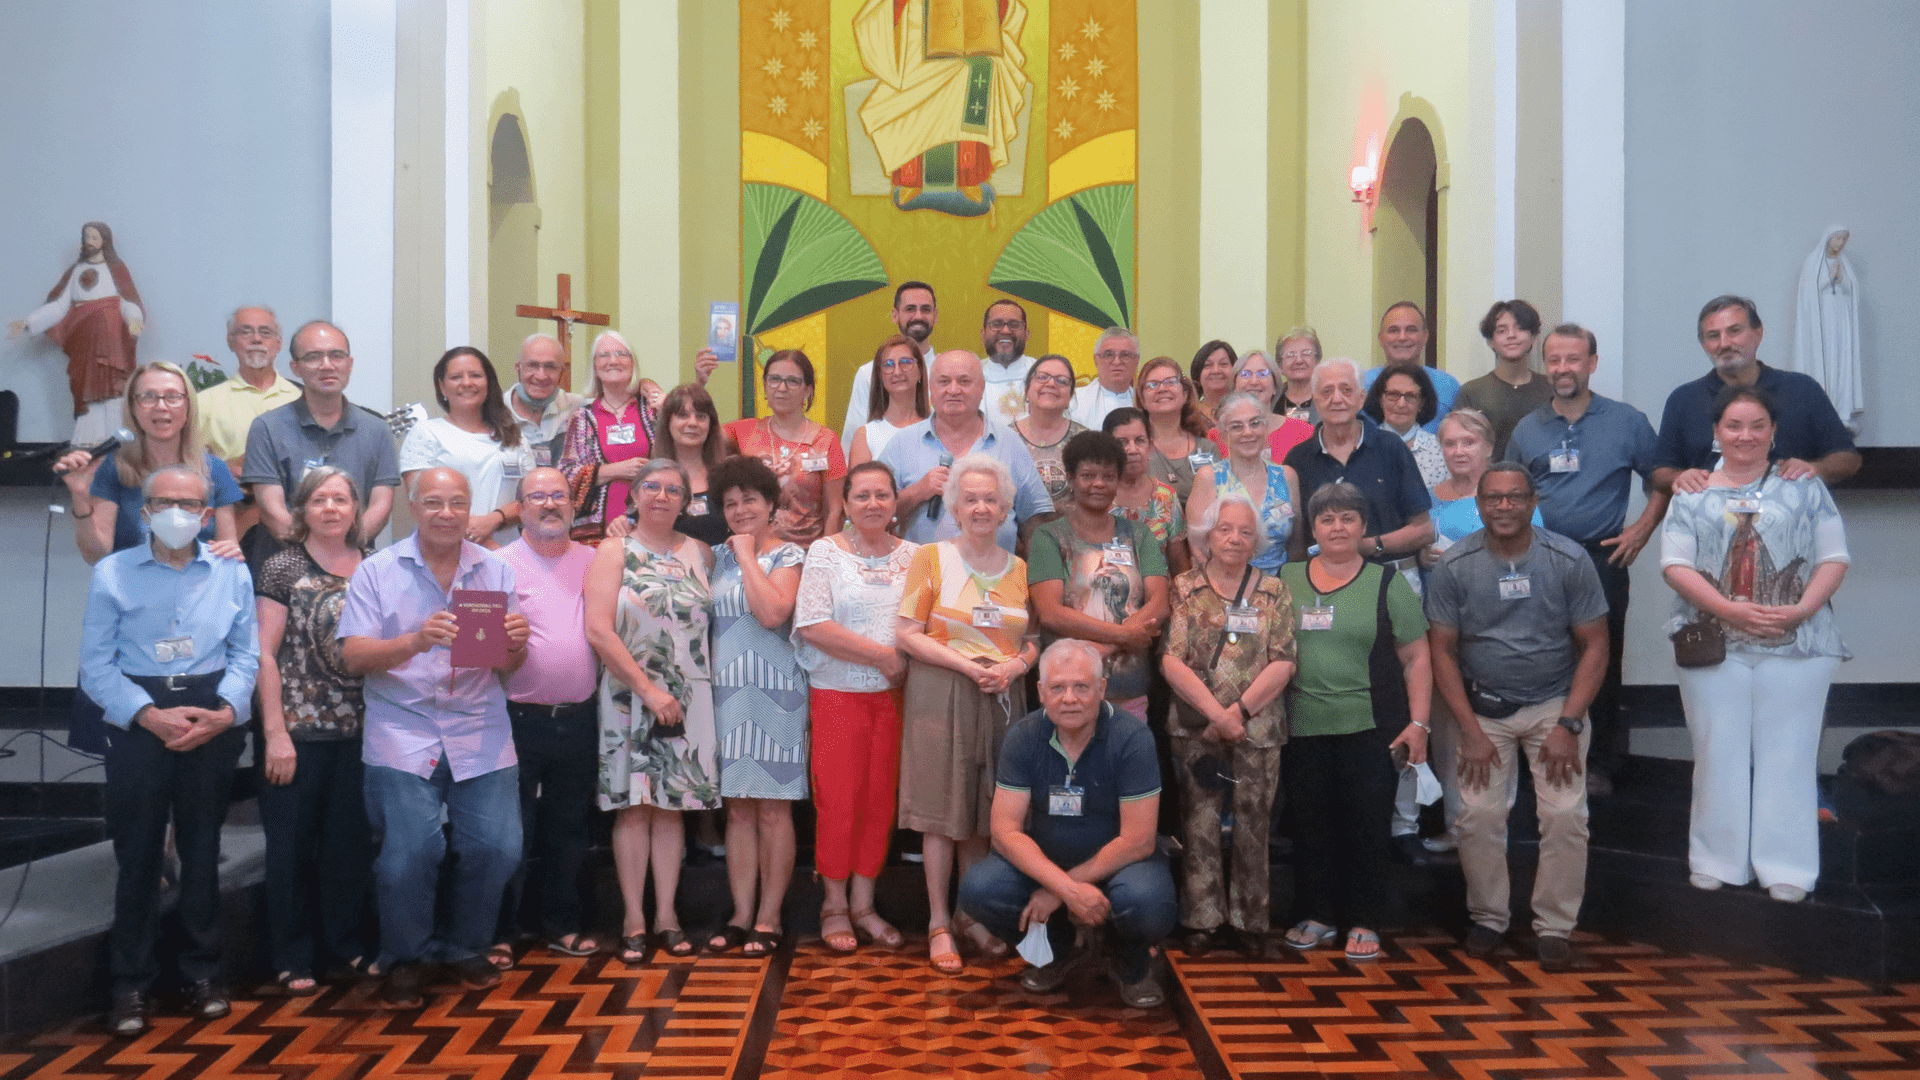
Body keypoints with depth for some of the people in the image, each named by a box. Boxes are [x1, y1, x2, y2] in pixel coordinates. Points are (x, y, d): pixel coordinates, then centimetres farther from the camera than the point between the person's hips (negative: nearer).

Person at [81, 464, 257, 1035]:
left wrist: (226, 710, -13)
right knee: (137, 853, 2)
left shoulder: (232, 572, 6)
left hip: (213, 722, 1)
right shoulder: (112, 573, 1)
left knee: (202, 849, 9)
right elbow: (96, 665, -4)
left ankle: (203, 974, 20)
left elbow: (246, 653, 3)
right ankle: (132, 984, 12)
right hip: (138, 723, -1)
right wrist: (149, 715, -15)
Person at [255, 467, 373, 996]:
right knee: (292, 845, 5)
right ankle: (292, 958, 16)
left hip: (357, 730, 4)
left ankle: (345, 943, 24)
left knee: (351, 842, 10)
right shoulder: (283, 568, -2)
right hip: (299, 731, -3)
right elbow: (264, 653, -6)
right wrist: (275, 733, -11)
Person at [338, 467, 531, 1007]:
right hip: (404, 734, -2)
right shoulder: (377, 571, 2)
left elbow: (510, 664, 9)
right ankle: (405, 959, 14)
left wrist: (516, 644, -14)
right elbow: (355, 657, -6)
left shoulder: (496, 571, 9)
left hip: (481, 733, 2)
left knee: (498, 846, -3)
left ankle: (464, 949, 22)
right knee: (410, 851, -10)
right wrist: (415, 641, -23)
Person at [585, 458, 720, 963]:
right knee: (632, 804, 0)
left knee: (672, 803, 6)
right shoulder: (614, 552, 0)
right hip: (630, 695, -2)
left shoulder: (700, 553, 9)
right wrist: (649, 689, -13)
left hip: (687, 699, 3)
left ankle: (666, 913, 14)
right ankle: (633, 918, 8)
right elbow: (599, 630, -10)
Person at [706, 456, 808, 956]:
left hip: (774, 692, -4)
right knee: (737, 808, 7)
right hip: (727, 691, 5)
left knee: (773, 809, 0)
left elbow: (771, 613, -18)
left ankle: (768, 919, 7)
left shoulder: (789, 555, -3)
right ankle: (741, 915, 14)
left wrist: (748, 555, -9)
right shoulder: (718, 555, 13)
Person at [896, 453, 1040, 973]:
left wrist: (1015, 666, -9)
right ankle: (938, 923, 9)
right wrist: (969, 666, -14)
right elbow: (907, 634, -5)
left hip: (1003, 697, 3)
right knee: (941, 811, -1)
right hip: (942, 694, -3)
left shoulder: (1020, 569, 11)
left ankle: (972, 914, 23)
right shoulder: (931, 557, 0)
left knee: (985, 811, 8)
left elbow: (1035, 639, 13)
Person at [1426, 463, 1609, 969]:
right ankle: (1488, 918, 12)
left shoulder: (1569, 561, -6)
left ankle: (1554, 928, 6)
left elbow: (1594, 646, -4)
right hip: (1483, 708, 0)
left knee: (1566, 815, -10)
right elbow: (1442, 651, -3)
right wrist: (1470, 732, -8)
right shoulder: (1453, 567, -6)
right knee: (1478, 816, -8)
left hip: (1554, 704, 0)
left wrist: (1568, 725, -11)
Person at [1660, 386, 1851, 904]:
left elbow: (1834, 559, 4)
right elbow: (1675, 565, -1)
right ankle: (1717, 861, 14)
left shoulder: (1805, 487, 9)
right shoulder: (1693, 494, 8)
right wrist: (1730, 609, -14)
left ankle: (1786, 869, 9)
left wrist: (1802, 609, -13)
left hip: (1796, 645, 0)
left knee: (1787, 755, 1)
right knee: (1719, 753, 5)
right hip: (1714, 644, 0)